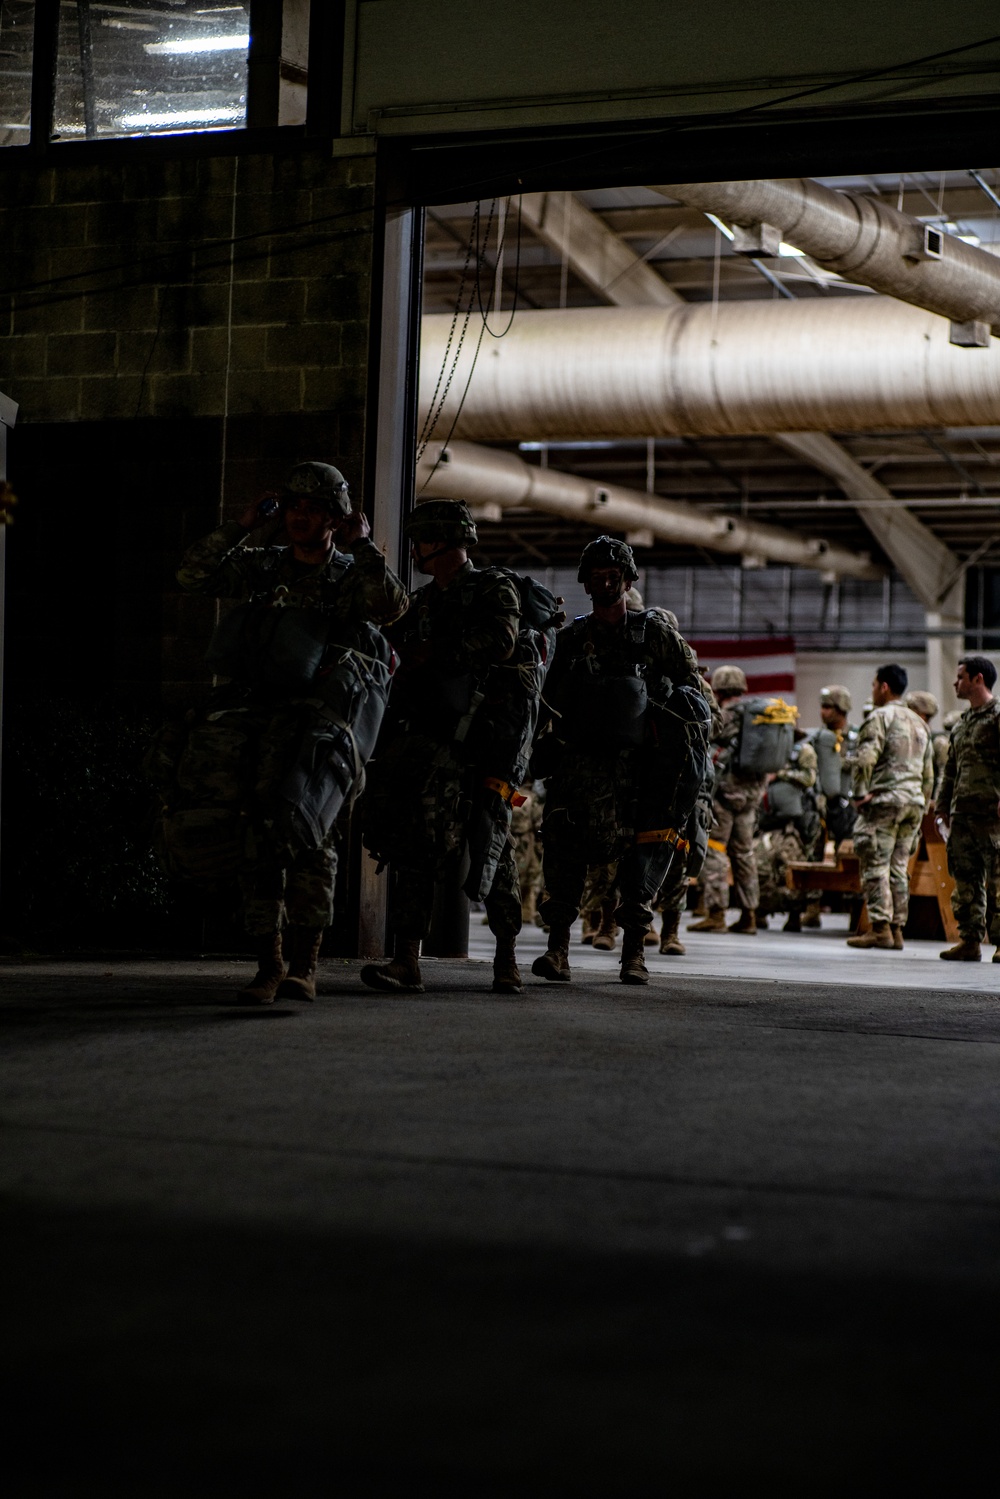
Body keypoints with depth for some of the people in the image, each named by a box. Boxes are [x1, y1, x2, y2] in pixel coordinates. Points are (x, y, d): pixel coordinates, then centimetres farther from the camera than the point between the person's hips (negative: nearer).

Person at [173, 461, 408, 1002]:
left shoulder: (352, 576, 5)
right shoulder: (263, 566, 14)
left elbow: (391, 605, -16)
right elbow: (193, 575, 5)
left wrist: (362, 545, -11)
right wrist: (241, 527, 0)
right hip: (253, 710, 3)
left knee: (310, 837, -7)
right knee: (259, 841, 1)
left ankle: (304, 964, -3)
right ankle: (269, 962, 7)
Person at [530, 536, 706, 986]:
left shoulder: (655, 634, 8)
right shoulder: (571, 638, 15)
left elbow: (692, 682, 10)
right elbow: (552, 702, 18)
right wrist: (544, 745, 7)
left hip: (638, 764, -1)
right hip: (579, 761, 1)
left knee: (640, 856, -1)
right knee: (564, 849, -11)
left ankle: (633, 953, 6)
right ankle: (557, 949, -10)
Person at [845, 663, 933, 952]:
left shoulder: (880, 717, -6)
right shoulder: (919, 722, 20)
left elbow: (865, 758, -19)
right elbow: (928, 771, 22)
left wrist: (860, 793, -11)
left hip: (885, 799, -8)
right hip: (914, 800, 8)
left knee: (876, 865, -7)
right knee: (899, 867, 9)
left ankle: (880, 928, -12)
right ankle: (897, 928, 8)